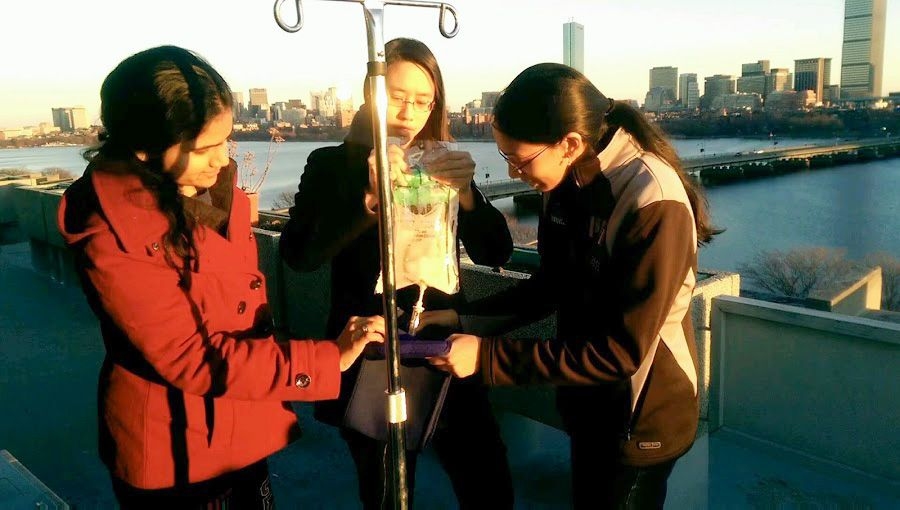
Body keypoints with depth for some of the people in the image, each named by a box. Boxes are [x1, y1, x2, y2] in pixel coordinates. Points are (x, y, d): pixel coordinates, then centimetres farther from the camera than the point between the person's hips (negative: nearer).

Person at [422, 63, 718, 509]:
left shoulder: (653, 205, -30)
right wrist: (465, 317, -6)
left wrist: (489, 357, -28)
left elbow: (620, 352, -28)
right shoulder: (570, 182, -7)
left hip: (641, 418, -7)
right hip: (590, 405, 7)